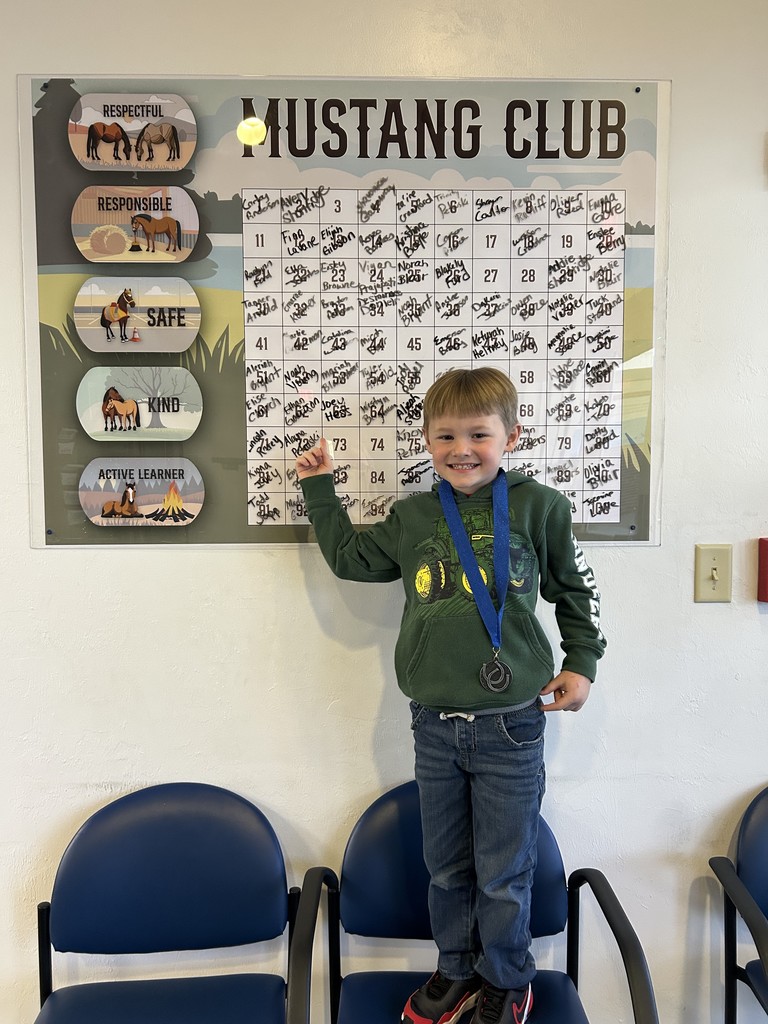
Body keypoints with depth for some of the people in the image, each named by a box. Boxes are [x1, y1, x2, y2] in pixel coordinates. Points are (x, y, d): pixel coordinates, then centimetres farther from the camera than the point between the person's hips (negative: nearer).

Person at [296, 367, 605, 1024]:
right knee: (446, 866, 19)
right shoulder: (413, 517, 3)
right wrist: (320, 489, 12)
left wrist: (582, 662, 4)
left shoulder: (538, 507, -4)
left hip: (510, 726, -3)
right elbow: (349, 557, 15)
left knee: (504, 872, 12)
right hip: (435, 724, 3)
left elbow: (576, 590, 7)